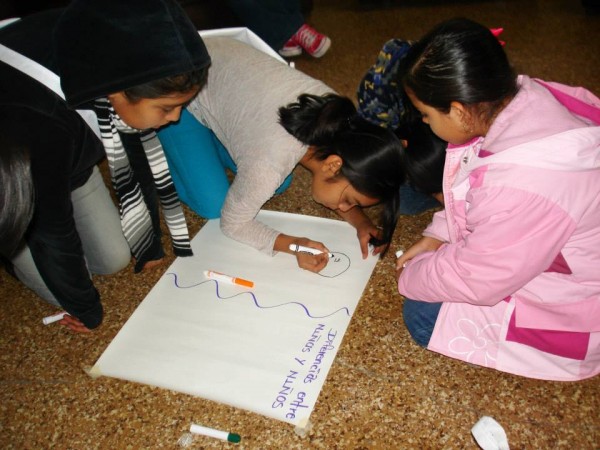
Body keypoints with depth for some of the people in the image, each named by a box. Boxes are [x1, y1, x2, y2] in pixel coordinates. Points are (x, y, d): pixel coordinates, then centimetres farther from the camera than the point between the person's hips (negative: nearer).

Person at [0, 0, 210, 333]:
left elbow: (142, 150, -11)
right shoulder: (40, 122, -44)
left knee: (115, 259, 8)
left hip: (70, 160, 5)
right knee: (64, 291, -3)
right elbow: (53, 229, -29)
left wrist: (151, 244, 0)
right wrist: (86, 311, -12)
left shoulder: (113, 64, -27)